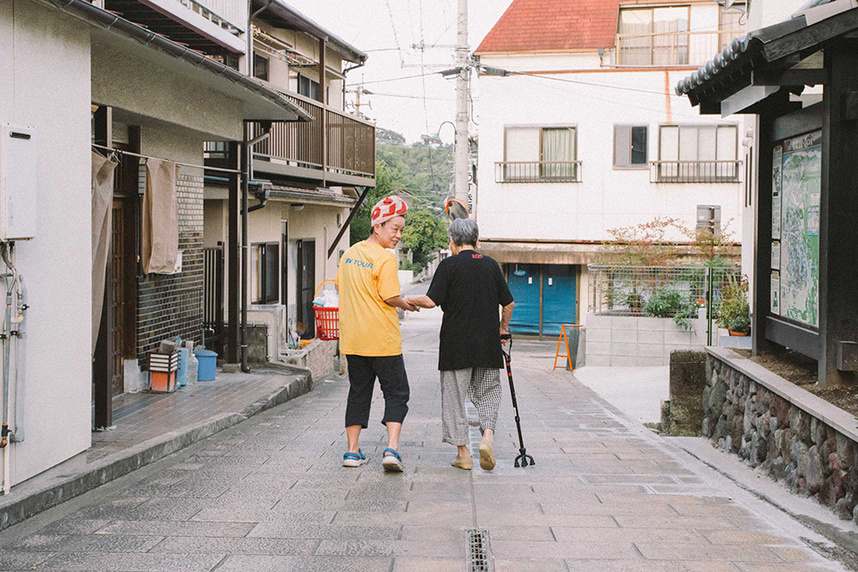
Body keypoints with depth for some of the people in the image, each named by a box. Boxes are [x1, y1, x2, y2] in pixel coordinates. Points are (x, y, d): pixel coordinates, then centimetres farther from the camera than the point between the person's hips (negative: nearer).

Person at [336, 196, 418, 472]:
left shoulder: (349, 254, 9)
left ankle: (352, 450, 15)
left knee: (358, 392, 15)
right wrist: (406, 304, 2)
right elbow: (390, 297, -17)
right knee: (396, 393, 3)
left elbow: (339, 287, 18)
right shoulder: (385, 258, -14)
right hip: (383, 340, -6)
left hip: (351, 339, 6)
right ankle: (392, 449, -10)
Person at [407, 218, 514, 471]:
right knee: (488, 391, 15)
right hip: (488, 343, 3)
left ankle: (463, 452, 6)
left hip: (456, 343, -3)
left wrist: (409, 301, 6)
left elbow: (431, 301, -12)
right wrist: (503, 329, 26)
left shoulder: (448, 265, -5)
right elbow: (508, 303, 11)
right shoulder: (491, 264, 7)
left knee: (454, 395, 6)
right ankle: (488, 436, -7)